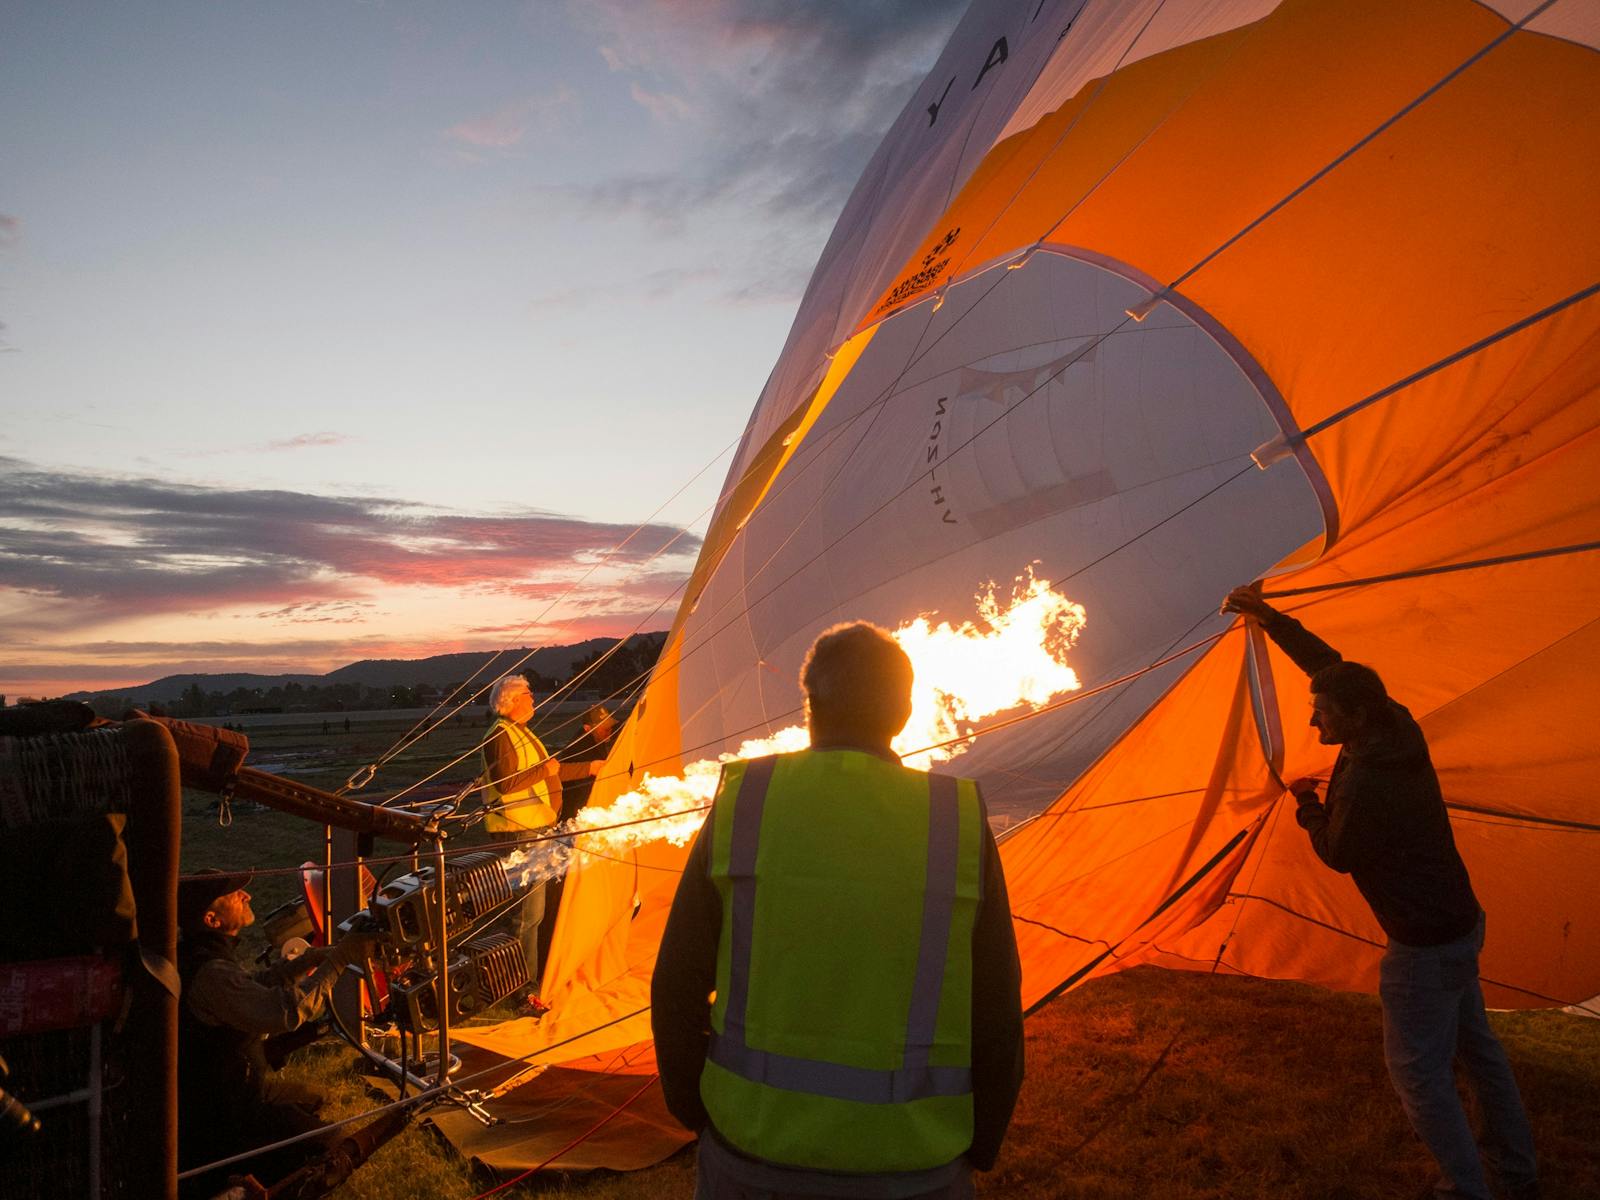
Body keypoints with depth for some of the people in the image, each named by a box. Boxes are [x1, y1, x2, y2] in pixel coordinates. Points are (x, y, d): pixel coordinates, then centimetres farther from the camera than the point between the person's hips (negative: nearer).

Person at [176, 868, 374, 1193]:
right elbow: (287, 1011, -37)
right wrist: (340, 958, -30)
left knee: (313, 1102, 25)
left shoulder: (201, 955, 1)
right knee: (335, 1157, -9)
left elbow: (252, 989, 13)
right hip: (223, 1112, -10)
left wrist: (310, 960, 2)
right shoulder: (210, 974, -31)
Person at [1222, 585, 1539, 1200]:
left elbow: (1337, 854, -13)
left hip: (1424, 948, -10)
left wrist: (1307, 802, 3)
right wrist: (1270, 618, 8)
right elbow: (1333, 667, 7)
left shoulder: (1364, 783, -30)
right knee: (1474, 1042, 24)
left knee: (1419, 1071, 5)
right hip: (1463, 922, 10)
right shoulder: (1399, 730, -4)